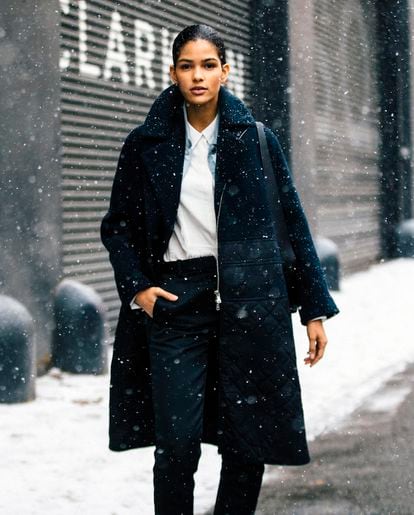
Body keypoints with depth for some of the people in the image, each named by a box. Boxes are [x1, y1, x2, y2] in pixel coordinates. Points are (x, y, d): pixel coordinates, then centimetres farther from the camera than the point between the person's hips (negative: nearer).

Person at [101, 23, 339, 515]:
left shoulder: (255, 139, 5)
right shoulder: (147, 143, 5)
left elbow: (293, 224, 7)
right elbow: (117, 225, 13)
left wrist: (315, 307, 3)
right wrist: (136, 287, -1)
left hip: (249, 301, 1)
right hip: (177, 301, 0)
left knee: (247, 442, 2)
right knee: (177, 446, -7)